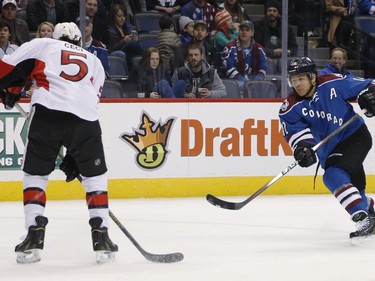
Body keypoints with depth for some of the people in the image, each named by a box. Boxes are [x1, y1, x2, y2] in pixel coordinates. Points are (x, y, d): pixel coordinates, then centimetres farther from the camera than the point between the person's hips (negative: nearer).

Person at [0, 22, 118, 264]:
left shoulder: (43, 45, 21)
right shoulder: (95, 63, 30)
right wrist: (74, 157, 25)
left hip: (47, 113, -2)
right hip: (85, 119, 2)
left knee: (35, 174, 17)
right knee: (95, 177, 20)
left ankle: (35, 236, 8)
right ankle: (101, 238, 14)